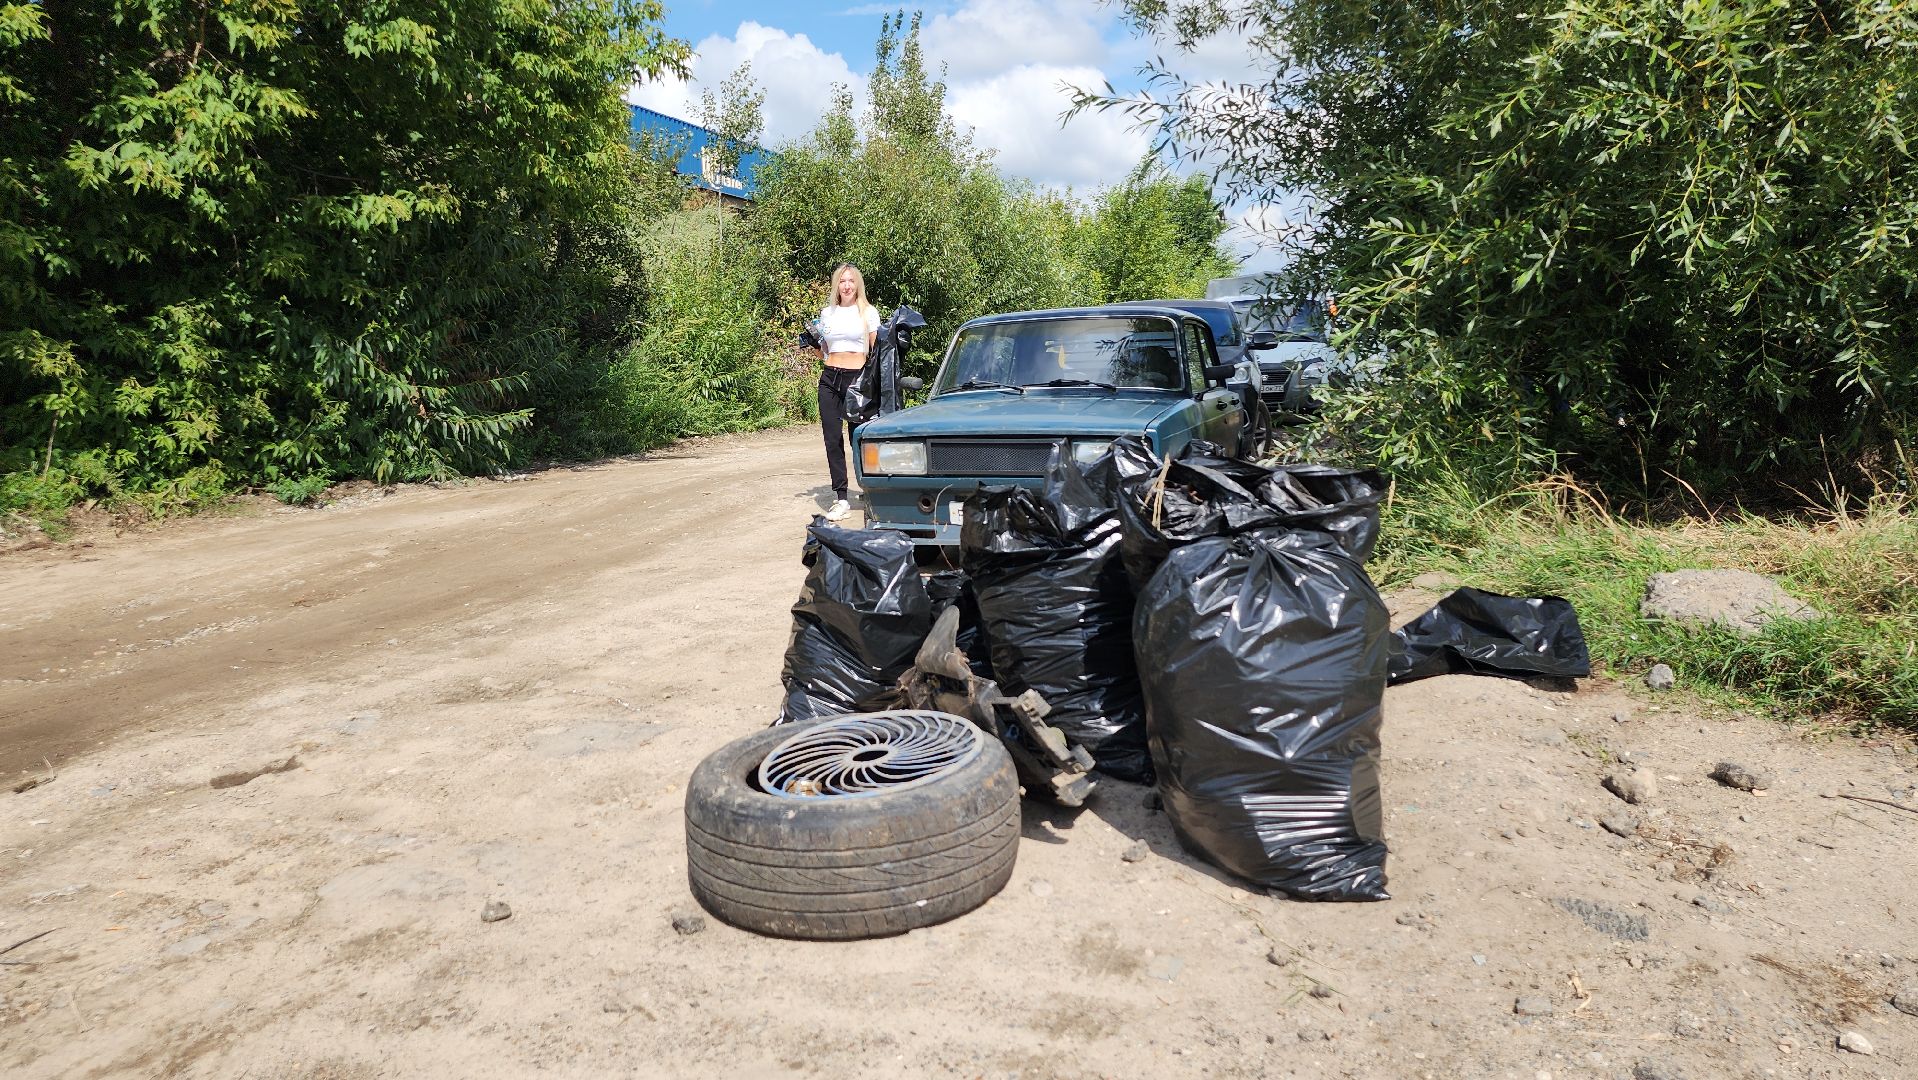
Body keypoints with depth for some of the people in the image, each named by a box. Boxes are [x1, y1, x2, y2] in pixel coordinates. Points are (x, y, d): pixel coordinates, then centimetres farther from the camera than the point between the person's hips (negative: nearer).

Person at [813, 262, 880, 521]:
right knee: (833, 438, -1)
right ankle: (841, 498, 3)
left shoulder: (868, 312, 4)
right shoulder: (827, 313, 15)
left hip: (857, 378, -4)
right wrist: (814, 340, 3)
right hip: (829, 379, 4)